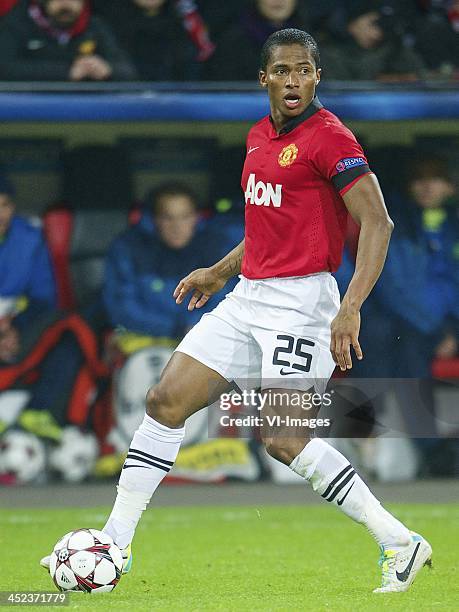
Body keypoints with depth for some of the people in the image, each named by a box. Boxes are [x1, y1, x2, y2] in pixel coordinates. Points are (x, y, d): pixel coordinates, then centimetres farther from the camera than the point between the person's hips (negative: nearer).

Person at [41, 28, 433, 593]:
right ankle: (114, 545, 11)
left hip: (300, 301, -8)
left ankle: (399, 543, -6)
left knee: (283, 438, -15)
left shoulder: (329, 137, -12)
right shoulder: (259, 137, 13)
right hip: (249, 296, 8)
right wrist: (220, 271, 27)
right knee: (165, 401, 4)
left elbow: (377, 223, -17)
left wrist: (350, 308, -25)